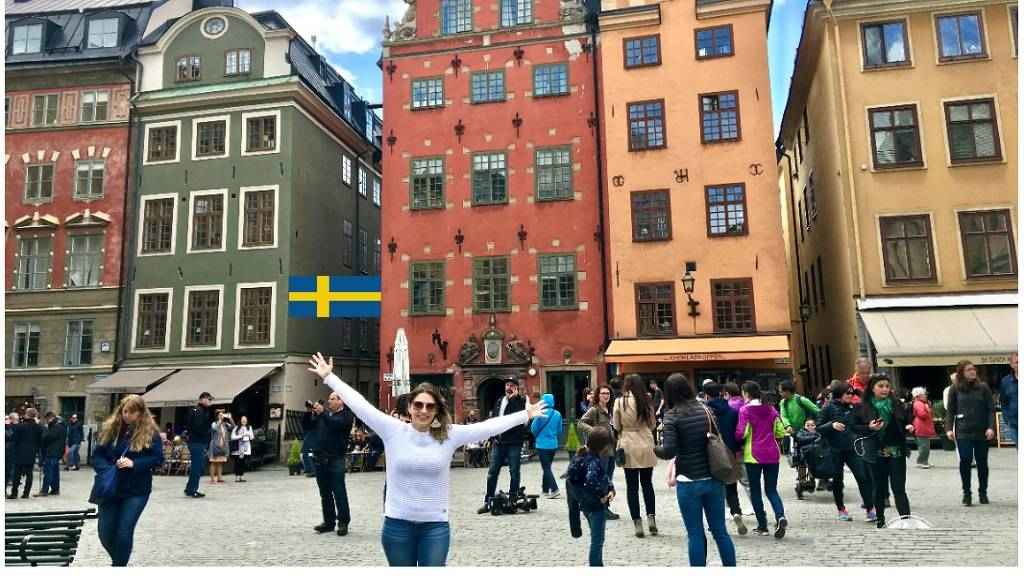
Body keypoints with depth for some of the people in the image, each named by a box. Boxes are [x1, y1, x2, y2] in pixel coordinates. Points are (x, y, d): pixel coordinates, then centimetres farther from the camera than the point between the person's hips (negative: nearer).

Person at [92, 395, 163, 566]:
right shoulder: (109, 428, 0)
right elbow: (97, 456, 3)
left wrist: (134, 463, -21)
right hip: (110, 489, 3)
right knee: (105, 532, 7)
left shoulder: (150, 432, -8)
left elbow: (158, 459, -8)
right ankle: (119, 561, 36)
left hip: (137, 491, -3)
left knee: (124, 532, -5)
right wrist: (108, 469, -16)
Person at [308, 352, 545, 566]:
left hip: (435, 525, 0)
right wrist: (329, 377, -4)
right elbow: (359, 404, -5)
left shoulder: (449, 435, -4)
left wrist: (525, 415, 0)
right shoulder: (393, 431, -6)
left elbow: (488, 426, -2)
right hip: (397, 524, 0)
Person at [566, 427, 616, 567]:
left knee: (596, 539, 25)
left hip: (586, 504, 10)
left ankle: (598, 564, 37)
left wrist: (611, 488, -3)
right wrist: (601, 495, -25)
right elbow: (591, 481, -42)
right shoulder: (593, 461, -25)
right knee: (597, 541, 2)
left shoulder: (584, 455, 3)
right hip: (596, 506, -10)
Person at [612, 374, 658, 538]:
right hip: (646, 446, 2)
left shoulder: (620, 402, -7)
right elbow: (653, 424, 8)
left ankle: (637, 523, 6)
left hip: (628, 446, -2)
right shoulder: (647, 401, -2)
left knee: (632, 486, 6)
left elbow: (616, 426, -1)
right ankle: (651, 518, 8)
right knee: (647, 483, 16)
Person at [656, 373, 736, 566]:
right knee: (720, 531, 14)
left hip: (688, 482, -4)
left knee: (695, 535, 6)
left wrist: (655, 449, 1)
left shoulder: (672, 415, -10)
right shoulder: (706, 410, 4)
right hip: (713, 480, 4)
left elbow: (669, 451, -17)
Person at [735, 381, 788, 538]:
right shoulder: (771, 409, 7)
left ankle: (762, 525, 9)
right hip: (772, 454, 4)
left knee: (755, 490, 8)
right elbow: (780, 432, 7)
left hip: (753, 455, -4)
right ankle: (781, 517, -13)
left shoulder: (745, 410, -8)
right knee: (771, 489, 11)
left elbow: (741, 433, -14)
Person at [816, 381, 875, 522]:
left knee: (863, 477, -8)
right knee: (837, 481, 8)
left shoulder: (852, 407, 6)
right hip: (835, 451, -3)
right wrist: (831, 425, -24)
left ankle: (869, 509, -1)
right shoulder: (828, 409, -7)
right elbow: (818, 428, -9)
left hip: (852, 448, 3)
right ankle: (841, 510, 23)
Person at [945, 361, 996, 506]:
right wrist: (949, 428, -6)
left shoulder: (983, 387, 2)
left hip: (982, 432, 1)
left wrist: (991, 427, -11)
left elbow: (991, 409, 0)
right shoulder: (955, 389, 1)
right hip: (963, 432, -1)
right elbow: (950, 410, 3)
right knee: (965, 461, -5)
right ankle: (966, 493, 7)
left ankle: (983, 492, 25)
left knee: (982, 462, 9)